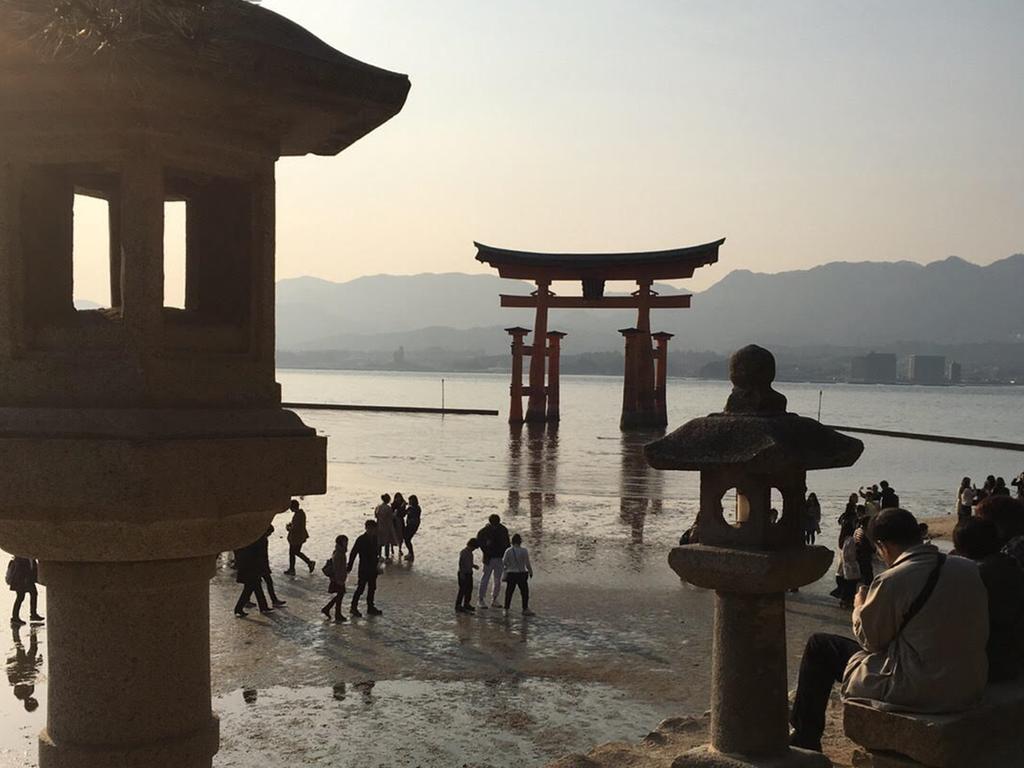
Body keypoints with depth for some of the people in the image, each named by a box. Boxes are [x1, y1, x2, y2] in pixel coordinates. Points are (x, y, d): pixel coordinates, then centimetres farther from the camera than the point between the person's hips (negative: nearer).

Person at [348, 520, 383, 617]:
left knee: (372, 588, 13)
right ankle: (354, 607, 11)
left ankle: (371, 607, 24)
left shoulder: (375, 539, 4)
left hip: (373, 569, 7)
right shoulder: (361, 540, -16)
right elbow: (353, 553, -13)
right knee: (360, 588, -1)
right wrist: (349, 567, -12)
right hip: (364, 569, -7)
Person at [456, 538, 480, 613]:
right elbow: (460, 563, -20)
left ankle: (466, 604, 29)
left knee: (469, 589, 16)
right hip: (463, 574, -10)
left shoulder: (470, 552, 12)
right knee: (462, 590, -7)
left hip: (469, 573, 10)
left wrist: (474, 565, 10)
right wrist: (462, 573, -23)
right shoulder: (463, 552, -17)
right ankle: (458, 606, -1)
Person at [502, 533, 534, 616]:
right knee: (524, 592, 11)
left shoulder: (508, 551, -7)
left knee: (509, 592, 9)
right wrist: (530, 572, 7)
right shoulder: (524, 551, -11)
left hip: (511, 574, 2)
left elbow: (504, 563, -1)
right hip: (522, 574, -2)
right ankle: (525, 609, 15)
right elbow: (527, 564, -7)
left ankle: (506, 609, 11)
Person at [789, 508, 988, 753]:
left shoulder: (891, 582, -19)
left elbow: (870, 639, -7)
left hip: (918, 692, -7)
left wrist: (860, 607, 14)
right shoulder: (969, 568, 0)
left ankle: (805, 740, 20)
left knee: (819, 646, 8)